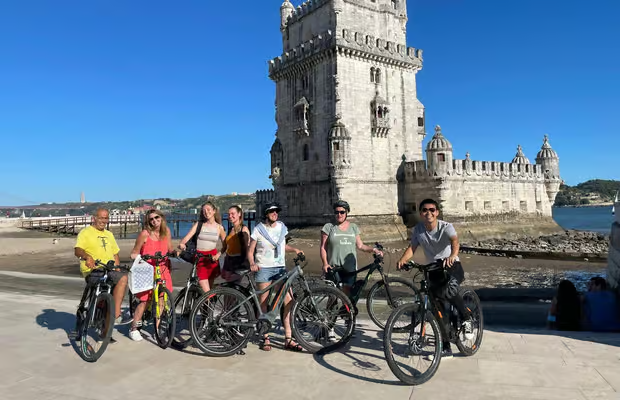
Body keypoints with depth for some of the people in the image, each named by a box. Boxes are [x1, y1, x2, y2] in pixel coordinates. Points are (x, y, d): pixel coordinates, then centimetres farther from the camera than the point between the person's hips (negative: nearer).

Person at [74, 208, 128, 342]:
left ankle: (116, 315, -18)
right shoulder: (86, 232, 5)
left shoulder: (109, 234, 26)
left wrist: (118, 269, 15)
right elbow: (77, 250, -12)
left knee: (123, 278, -20)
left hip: (109, 271, 6)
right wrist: (87, 257, -32)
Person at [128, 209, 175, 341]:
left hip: (162, 269, 4)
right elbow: (135, 252, -2)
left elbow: (170, 249, 14)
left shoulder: (166, 231, 3)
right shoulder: (145, 233, -10)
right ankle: (134, 328, 14)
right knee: (144, 300, -4)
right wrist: (136, 256, -20)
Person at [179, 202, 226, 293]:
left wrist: (218, 254, -10)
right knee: (206, 291, -13)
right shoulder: (198, 224, 4)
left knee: (210, 288, 6)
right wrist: (181, 243, -28)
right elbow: (187, 237, -7)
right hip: (199, 258, -2)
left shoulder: (219, 227, 6)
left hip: (212, 258, 2)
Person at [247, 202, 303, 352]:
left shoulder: (282, 227, 12)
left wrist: (294, 249, 8)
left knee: (289, 301, -7)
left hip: (280, 268, 3)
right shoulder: (258, 229, 0)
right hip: (263, 268, -3)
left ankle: (288, 339, -1)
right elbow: (250, 251, 1)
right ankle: (265, 338, 14)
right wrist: (252, 264, -18)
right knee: (264, 303, 1)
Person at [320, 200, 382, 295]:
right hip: (334, 268, -3)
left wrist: (373, 250, -2)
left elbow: (360, 245, 14)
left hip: (350, 269, 3)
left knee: (347, 294, 4)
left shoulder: (353, 227, 12)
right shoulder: (328, 227, 2)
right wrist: (325, 263, -14)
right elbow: (323, 248, -1)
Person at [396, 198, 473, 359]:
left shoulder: (446, 227, -16)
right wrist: (402, 260, -30)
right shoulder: (417, 230, -3)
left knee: (448, 291, -36)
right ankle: (446, 348, 18)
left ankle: (467, 318, -6)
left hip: (452, 266, -4)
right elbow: (412, 247, -9)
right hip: (433, 269, 5)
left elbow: (455, 241, -34)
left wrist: (452, 256, -56)